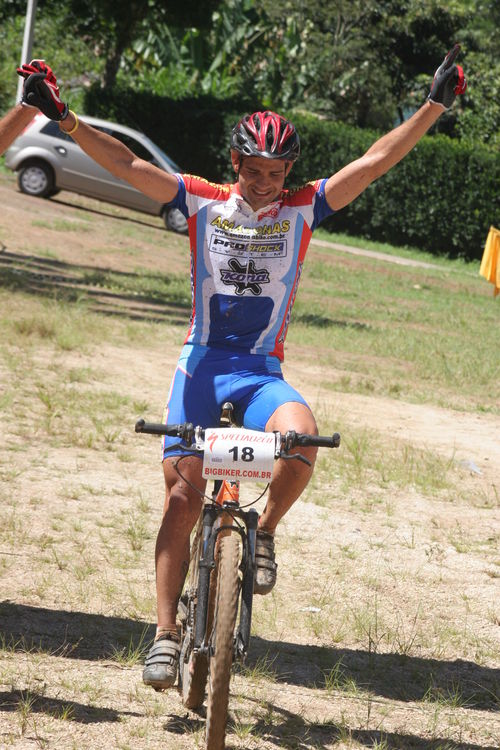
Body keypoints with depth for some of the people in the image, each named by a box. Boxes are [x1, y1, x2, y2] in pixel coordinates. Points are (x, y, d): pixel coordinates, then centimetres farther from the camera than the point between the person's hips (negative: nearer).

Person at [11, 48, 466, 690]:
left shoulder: (302, 210, 3)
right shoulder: (204, 202, 2)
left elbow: (375, 162, -2)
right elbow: (126, 165, -3)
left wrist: (435, 103, -9)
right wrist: (65, 118, -13)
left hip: (261, 372, 0)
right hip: (201, 364, 0)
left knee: (301, 437, -33)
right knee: (182, 495, -7)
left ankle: (265, 531, -5)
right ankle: (166, 632, 0)